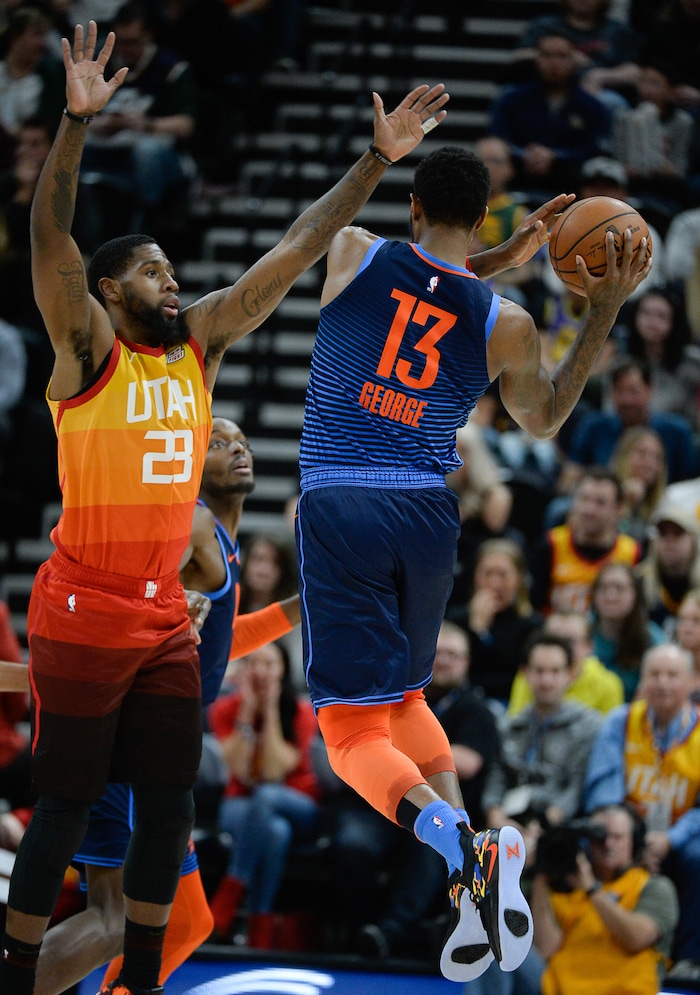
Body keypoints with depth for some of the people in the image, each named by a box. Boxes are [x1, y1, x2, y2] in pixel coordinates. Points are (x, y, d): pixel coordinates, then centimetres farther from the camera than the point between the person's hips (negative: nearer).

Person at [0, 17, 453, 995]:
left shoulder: (200, 342, 9)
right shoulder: (86, 346, -7)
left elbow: (295, 252, 8)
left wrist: (376, 160, 3)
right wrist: (78, 123, -36)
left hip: (166, 616, 6)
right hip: (82, 615, -6)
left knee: (168, 805, 8)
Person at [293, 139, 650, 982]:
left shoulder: (353, 255, -3)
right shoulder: (505, 325, 1)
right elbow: (544, 419, 20)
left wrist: (509, 255, 22)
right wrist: (606, 311, 16)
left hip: (339, 509, -3)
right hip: (426, 512, 3)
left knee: (354, 729, -1)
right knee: (404, 695, 26)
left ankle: (460, 847, -27)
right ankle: (471, 854, 8)